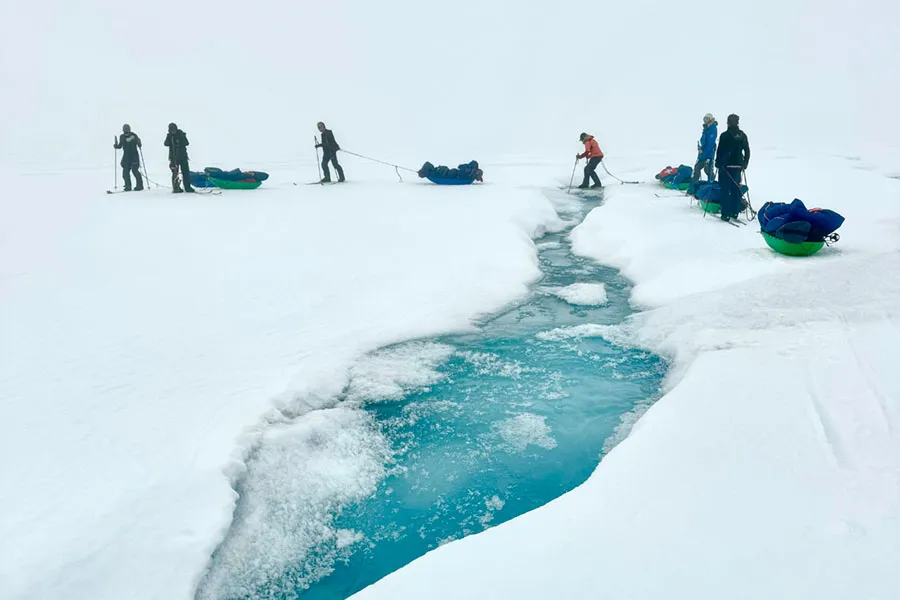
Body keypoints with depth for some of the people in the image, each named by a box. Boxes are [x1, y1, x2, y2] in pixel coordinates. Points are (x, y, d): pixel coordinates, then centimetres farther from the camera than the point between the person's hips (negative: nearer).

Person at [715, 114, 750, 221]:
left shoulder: (725, 135, -10)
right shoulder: (742, 135, 5)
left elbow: (719, 151, -9)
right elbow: (747, 151, 9)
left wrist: (718, 163, 2)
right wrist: (745, 164, 18)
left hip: (726, 165, -5)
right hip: (738, 166, 5)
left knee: (725, 190, -1)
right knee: (736, 189, 14)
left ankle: (726, 214, -3)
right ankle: (735, 212, 18)